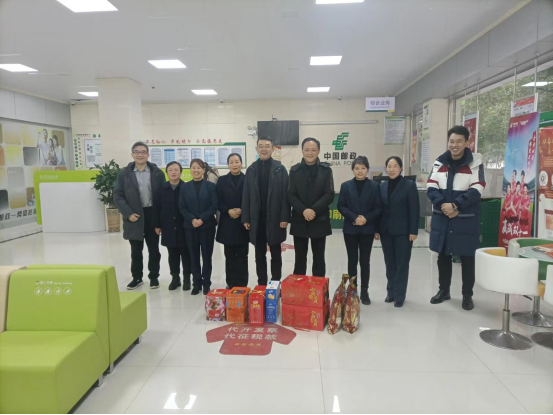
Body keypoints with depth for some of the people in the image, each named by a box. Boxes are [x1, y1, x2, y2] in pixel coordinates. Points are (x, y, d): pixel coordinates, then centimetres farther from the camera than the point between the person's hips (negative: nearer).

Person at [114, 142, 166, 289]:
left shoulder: (157, 172, -1)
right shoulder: (124, 173, 0)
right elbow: (117, 195, -1)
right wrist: (128, 213, -11)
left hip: (152, 215, 0)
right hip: (134, 217, 1)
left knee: (153, 249, 10)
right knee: (136, 250, 11)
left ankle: (154, 276, 25)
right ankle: (136, 277, 26)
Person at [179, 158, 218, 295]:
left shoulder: (210, 186, 0)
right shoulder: (185, 187, 6)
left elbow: (214, 206, -5)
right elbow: (182, 207, 2)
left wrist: (202, 219, -15)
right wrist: (192, 219, -13)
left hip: (207, 226, -2)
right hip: (190, 226, 2)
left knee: (206, 255, 4)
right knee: (194, 256, 7)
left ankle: (206, 283, 16)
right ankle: (196, 283, 18)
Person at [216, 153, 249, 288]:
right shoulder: (222, 180, 8)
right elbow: (218, 201, 3)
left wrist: (241, 210, -14)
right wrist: (228, 211, -13)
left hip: (243, 223, -1)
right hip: (228, 223, 2)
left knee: (242, 256, 4)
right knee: (230, 256, 7)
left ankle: (242, 285, 11)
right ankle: (231, 284, 17)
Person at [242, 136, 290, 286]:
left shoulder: (280, 169, -2)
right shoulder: (251, 169, 6)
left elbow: (285, 195, -6)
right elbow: (246, 196, 4)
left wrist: (285, 217, -12)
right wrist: (246, 218, 0)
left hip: (275, 219, -2)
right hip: (256, 219, 3)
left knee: (276, 254, 9)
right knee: (259, 255, 11)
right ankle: (261, 284, 22)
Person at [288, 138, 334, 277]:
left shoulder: (326, 170, 2)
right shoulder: (294, 170, 5)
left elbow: (329, 195, -6)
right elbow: (291, 195, -1)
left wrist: (314, 210, -17)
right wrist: (303, 210, -16)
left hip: (319, 221, -1)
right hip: (299, 221, 1)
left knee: (319, 258, 8)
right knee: (300, 258, 9)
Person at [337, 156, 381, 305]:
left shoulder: (374, 186, 0)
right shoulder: (346, 185, 1)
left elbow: (378, 208, -2)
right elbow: (341, 206, -2)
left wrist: (366, 218, -16)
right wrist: (354, 218, -15)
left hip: (367, 230, 0)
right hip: (350, 229, 0)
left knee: (365, 261, 6)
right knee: (352, 260, 7)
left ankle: (364, 292, 16)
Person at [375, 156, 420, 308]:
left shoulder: (409, 185, -4)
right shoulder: (382, 186, 8)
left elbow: (414, 210, -7)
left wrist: (413, 231, -12)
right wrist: (376, 229, 5)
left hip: (403, 231, -4)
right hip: (386, 231, 4)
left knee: (401, 264, 3)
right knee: (389, 263, 11)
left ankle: (399, 296, 12)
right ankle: (391, 292, 23)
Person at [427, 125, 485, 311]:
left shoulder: (475, 163, -4)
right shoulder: (439, 162, 6)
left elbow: (476, 191, -13)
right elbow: (431, 187, -2)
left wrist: (455, 205, -22)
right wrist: (443, 205, -18)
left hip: (466, 220, -3)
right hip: (442, 218, 3)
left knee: (467, 258, 6)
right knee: (443, 256, 13)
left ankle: (467, 295, 21)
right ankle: (444, 290, 29)